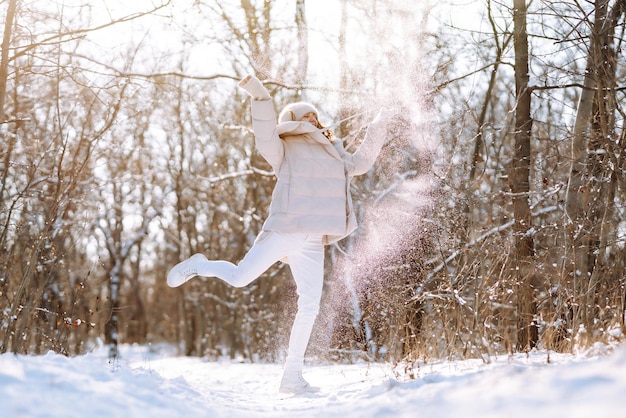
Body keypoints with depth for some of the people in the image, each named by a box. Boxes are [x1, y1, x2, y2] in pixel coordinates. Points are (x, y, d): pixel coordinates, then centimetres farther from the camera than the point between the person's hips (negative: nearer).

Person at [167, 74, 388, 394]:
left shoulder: (333, 153, 24)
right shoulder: (284, 149, 5)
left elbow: (361, 163, 34)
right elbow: (265, 137, -14)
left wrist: (376, 133, 27)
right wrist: (261, 98, -26)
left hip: (312, 242, 5)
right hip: (285, 231, -5)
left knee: (310, 306, -1)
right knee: (239, 278, -6)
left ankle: (292, 376, 6)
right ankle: (199, 266, 27)